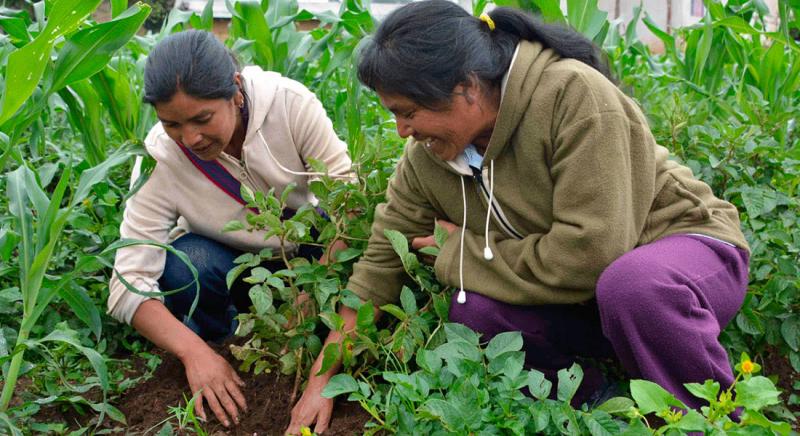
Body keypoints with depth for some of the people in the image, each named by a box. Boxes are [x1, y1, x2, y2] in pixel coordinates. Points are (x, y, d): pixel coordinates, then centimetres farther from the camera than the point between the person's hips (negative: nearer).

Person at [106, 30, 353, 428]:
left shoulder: (290, 103, -28)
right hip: (230, 267, -1)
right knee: (185, 265, -33)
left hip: (305, 248, 1)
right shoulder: (162, 160, -28)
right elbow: (128, 285, -29)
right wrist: (194, 351, -42)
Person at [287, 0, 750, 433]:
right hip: (581, 301, 5)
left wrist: (460, 253, -20)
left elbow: (589, 254, -34)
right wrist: (322, 381, 0)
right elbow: (381, 266, 0)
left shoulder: (573, 95, -28)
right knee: (473, 313, -22)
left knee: (634, 286, -39)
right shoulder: (425, 157, -8)